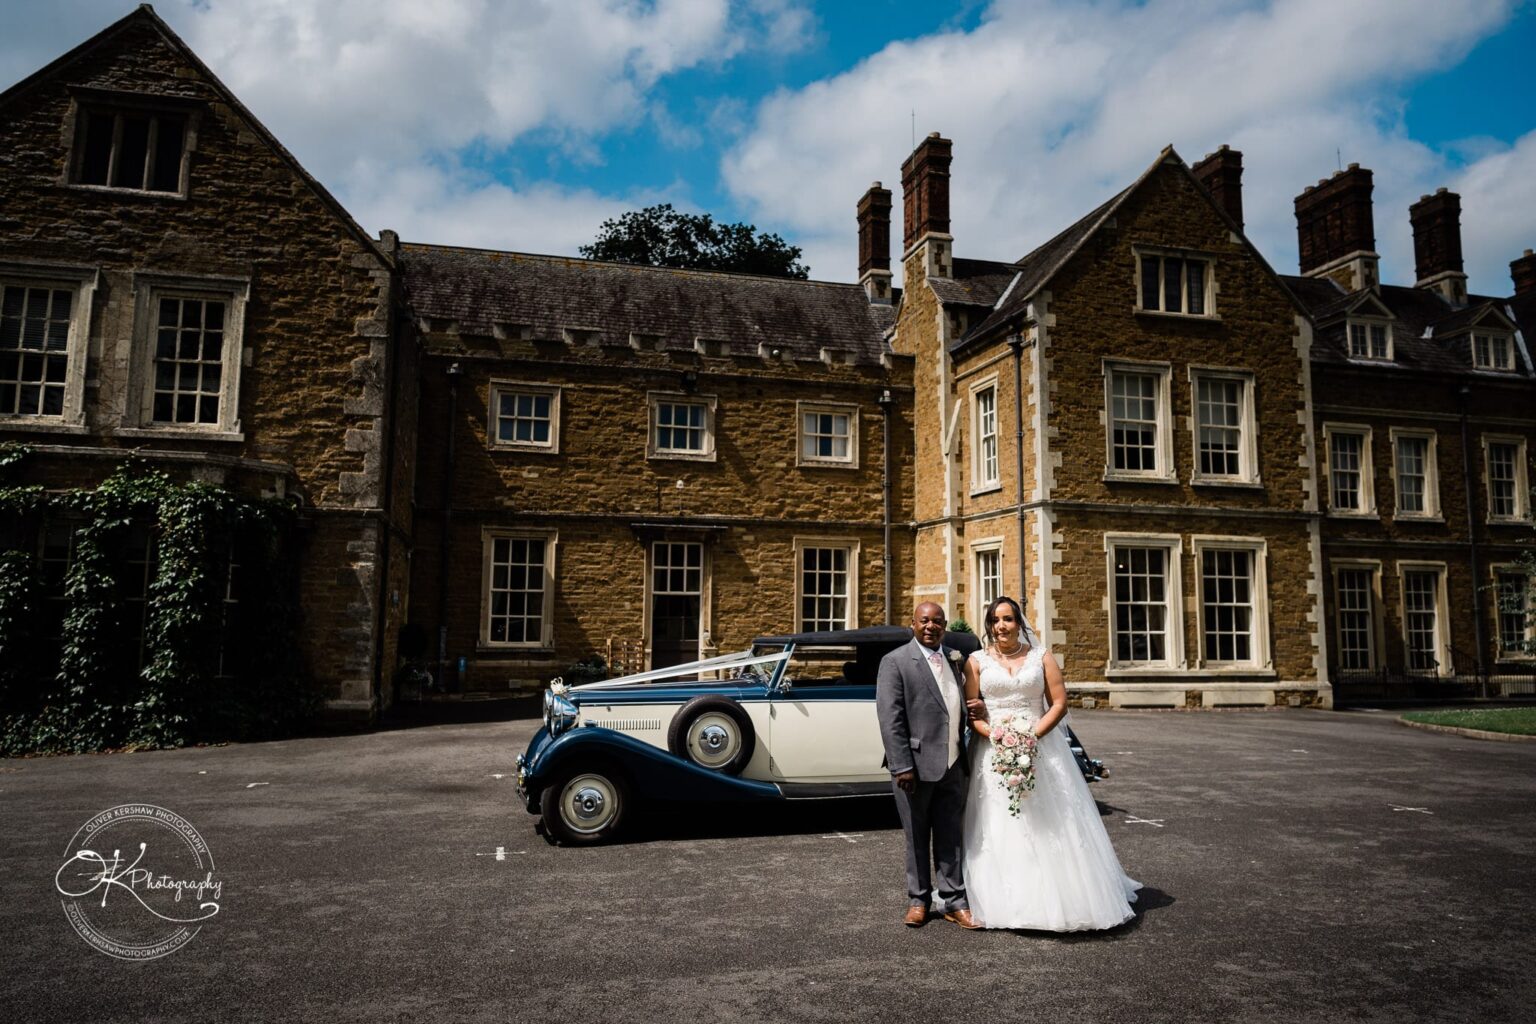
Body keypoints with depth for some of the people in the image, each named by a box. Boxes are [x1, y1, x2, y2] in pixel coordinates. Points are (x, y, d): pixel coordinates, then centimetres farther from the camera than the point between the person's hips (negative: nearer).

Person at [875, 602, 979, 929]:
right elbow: (890, 718, -13)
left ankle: (953, 901, 20)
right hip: (916, 764, -4)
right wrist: (902, 766, -17)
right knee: (917, 838, 9)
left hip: (953, 765, 5)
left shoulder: (955, 658, 11)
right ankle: (918, 900, 23)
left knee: (951, 837, 10)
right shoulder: (895, 661, -8)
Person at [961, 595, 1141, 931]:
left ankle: (1062, 898, 12)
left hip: (1040, 748, 0)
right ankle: (1002, 902, 8)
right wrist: (996, 736, -16)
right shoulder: (977, 661, 5)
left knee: (1051, 826, 1)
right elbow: (970, 711, 0)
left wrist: (1032, 735, -12)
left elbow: (1059, 703, 1)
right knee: (997, 830, 0)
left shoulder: (1041, 657, 6)